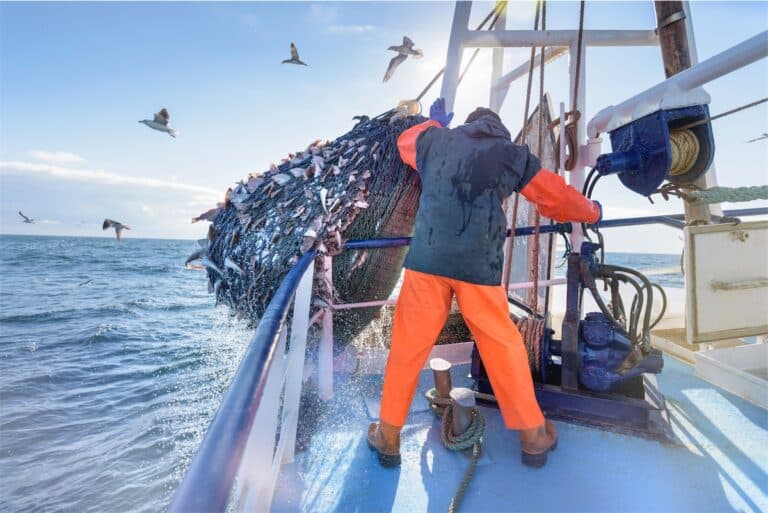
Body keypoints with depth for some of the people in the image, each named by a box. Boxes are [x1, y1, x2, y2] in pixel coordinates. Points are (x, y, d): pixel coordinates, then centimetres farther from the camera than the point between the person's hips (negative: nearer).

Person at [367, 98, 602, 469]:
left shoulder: (436, 139, 17)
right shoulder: (514, 155, 13)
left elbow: (404, 141, 40)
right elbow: (557, 196, 22)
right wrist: (592, 212, 42)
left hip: (427, 259, 1)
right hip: (479, 265, -1)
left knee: (407, 346, 11)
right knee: (503, 348, 14)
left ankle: (388, 436, 23)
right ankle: (532, 435, 30)